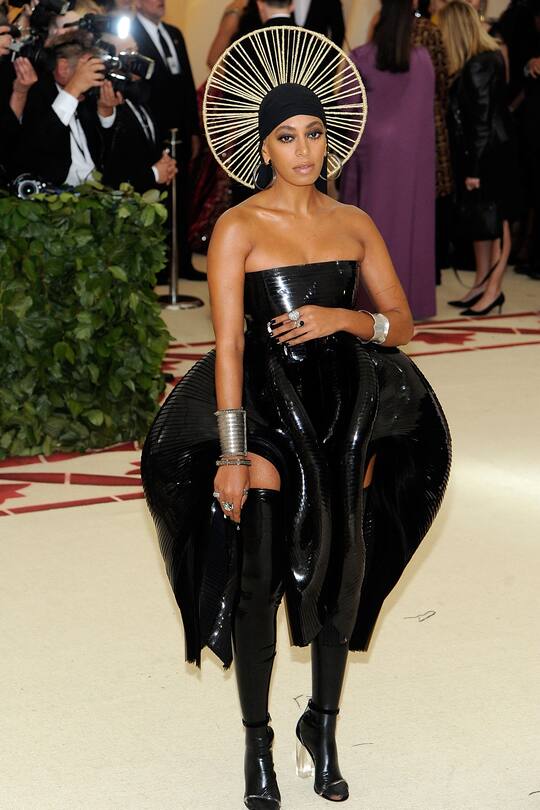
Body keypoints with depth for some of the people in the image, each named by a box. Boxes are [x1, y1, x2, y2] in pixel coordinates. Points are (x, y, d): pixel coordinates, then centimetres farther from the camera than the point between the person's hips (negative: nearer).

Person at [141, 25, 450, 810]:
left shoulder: (355, 224, 7)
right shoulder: (239, 228, -6)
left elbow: (402, 323, 8)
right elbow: (227, 345, -10)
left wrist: (344, 318, -13)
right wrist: (231, 453, -15)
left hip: (349, 416, 4)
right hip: (270, 414, -4)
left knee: (344, 569, 10)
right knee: (260, 578, 1)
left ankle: (324, 728, 29)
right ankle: (257, 745, 16)